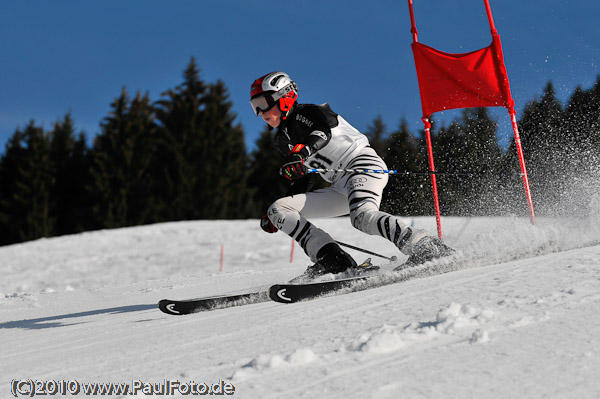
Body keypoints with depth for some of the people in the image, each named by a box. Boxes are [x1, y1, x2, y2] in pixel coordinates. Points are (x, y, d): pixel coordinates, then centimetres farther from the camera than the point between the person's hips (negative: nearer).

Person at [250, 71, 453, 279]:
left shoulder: (306, 113, -1)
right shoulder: (282, 139, 22)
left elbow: (324, 129, -25)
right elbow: (303, 181, 28)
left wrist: (301, 151, -44)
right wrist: (275, 216, 23)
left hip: (363, 163, -9)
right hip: (340, 189, 9)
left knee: (362, 217, -38)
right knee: (278, 209, -2)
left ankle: (429, 249, -37)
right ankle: (334, 261, -18)